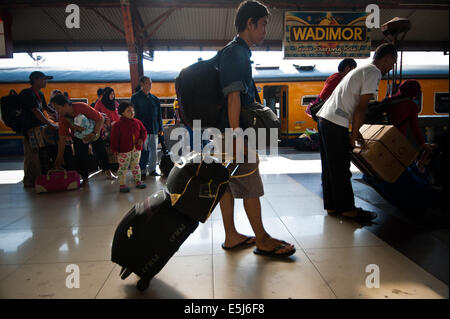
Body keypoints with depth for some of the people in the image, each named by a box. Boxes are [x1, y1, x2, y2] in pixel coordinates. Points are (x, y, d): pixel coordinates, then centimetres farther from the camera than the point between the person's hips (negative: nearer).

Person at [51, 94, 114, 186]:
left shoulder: (81, 107, -32)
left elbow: (100, 119, -27)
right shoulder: (62, 117, -19)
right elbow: (62, 138, -14)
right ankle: (85, 178, 10)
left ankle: (107, 171, 26)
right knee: (80, 156, -6)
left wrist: (94, 133, -39)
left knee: (101, 152, 3)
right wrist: (60, 156, -14)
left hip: (94, 134, -2)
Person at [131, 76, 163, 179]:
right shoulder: (135, 97, 2)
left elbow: (159, 115, 15)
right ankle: (142, 171, 6)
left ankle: (152, 170, 18)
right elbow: (134, 114, -2)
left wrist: (160, 129, 9)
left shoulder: (155, 99, 14)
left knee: (153, 149, 7)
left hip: (154, 129, 4)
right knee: (143, 150, -4)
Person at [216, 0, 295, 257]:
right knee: (251, 187, -1)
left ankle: (231, 236, 22)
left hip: (230, 133, 10)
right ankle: (262, 240, 12)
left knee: (229, 185, 12)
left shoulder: (237, 53, 21)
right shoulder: (236, 53, -11)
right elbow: (233, 97, -21)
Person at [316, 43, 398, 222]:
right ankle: (347, 209, 10)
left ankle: (332, 206, 22)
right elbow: (361, 108, -12)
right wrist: (354, 135, -5)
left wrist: (355, 132, 25)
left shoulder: (362, 70, 25)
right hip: (335, 122, -10)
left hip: (324, 118, 10)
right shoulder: (374, 73, -5)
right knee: (341, 168, -1)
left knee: (330, 167, 13)